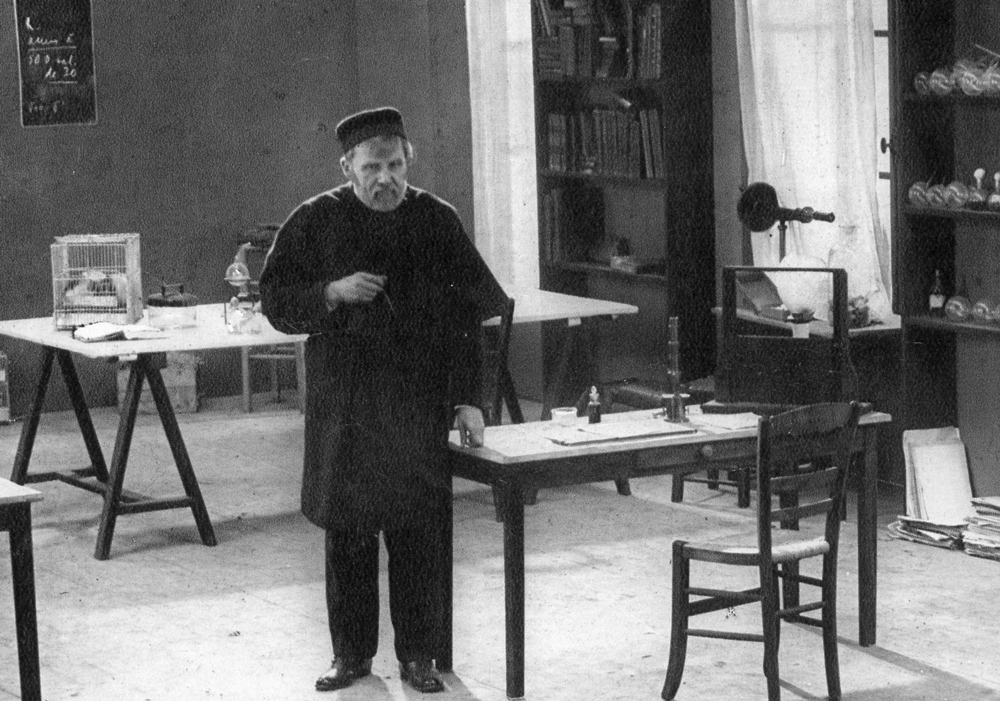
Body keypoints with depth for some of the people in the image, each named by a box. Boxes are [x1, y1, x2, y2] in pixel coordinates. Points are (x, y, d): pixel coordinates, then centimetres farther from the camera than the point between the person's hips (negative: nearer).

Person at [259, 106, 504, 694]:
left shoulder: (438, 222, 1)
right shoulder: (314, 222, 1)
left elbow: (477, 311, 4)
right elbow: (277, 301, 4)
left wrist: (468, 397, -1)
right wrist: (333, 292, -15)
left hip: (419, 408, 0)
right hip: (342, 408, 1)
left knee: (418, 535, 1)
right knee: (346, 535, 6)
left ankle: (418, 656, 13)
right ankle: (351, 654, 19)